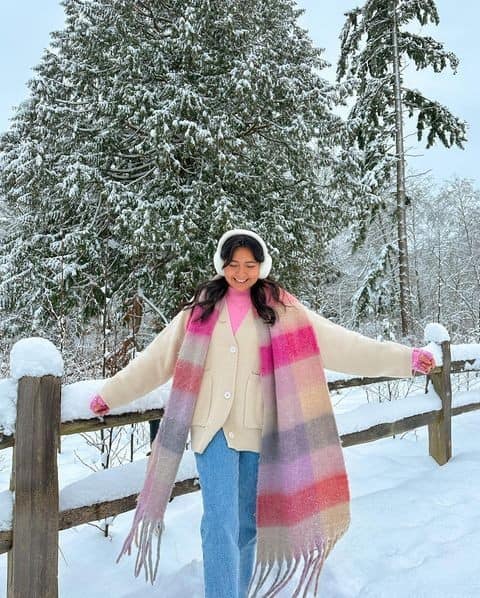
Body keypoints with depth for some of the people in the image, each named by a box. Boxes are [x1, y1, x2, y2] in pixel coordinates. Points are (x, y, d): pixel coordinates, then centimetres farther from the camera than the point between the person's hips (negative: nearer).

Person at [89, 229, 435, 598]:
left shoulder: (280, 309, 2)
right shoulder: (202, 307, 6)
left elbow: (336, 341, -5)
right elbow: (157, 357, 11)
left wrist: (405, 359, -13)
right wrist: (111, 393, 13)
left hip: (257, 429, 1)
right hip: (213, 427, 0)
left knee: (247, 523, 12)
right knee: (221, 524, -9)